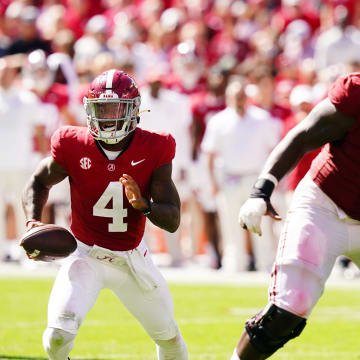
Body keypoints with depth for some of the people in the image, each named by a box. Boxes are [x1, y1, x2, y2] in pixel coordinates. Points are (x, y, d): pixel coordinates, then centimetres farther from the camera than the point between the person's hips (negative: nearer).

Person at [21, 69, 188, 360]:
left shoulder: (154, 149, -14)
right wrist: (33, 222, -14)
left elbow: (173, 221, -14)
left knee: (169, 336, 16)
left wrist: (143, 205, -35)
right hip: (86, 256, -2)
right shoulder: (73, 145, -14)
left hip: (132, 258, 2)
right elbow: (39, 183, 5)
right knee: (58, 335, -22)